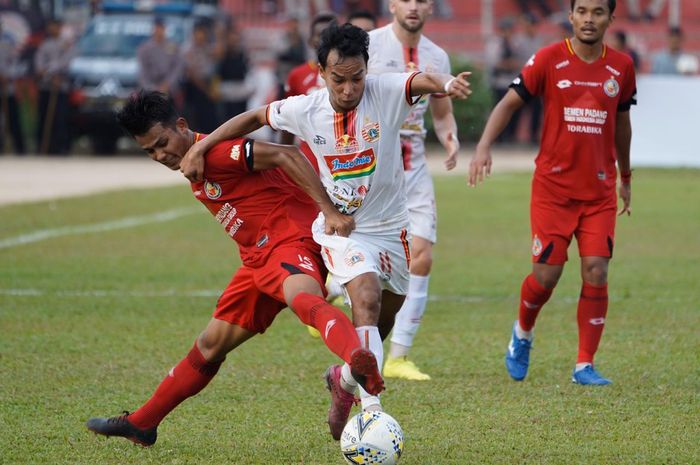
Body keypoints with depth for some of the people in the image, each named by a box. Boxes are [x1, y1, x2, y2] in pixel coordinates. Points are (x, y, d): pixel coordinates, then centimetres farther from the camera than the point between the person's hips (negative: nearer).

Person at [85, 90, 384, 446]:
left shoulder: (215, 152, -15)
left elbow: (285, 156, -24)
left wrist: (329, 211, -30)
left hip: (292, 240, -10)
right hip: (258, 257, 10)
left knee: (303, 298, -42)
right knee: (212, 343, 18)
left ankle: (358, 361, -73)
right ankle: (141, 424, 29)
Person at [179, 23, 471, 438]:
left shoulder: (386, 92, -17)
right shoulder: (305, 110, -11)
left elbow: (420, 81, -38)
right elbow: (254, 118, 6)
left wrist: (446, 84, -61)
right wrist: (201, 146, 0)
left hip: (390, 227, 2)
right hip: (340, 228, -2)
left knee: (381, 325, 17)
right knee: (367, 298, -27)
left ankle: (345, 380, 47)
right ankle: (373, 410, -34)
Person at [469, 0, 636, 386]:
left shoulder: (621, 67, 4)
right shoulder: (549, 60, -5)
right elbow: (509, 102, -2)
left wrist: (625, 178, 27)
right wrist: (484, 147, -18)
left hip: (599, 191, 2)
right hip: (553, 186, -2)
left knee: (596, 272, -8)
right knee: (547, 274, -4)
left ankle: (585, 365, 1)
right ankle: (522, 333, 28)